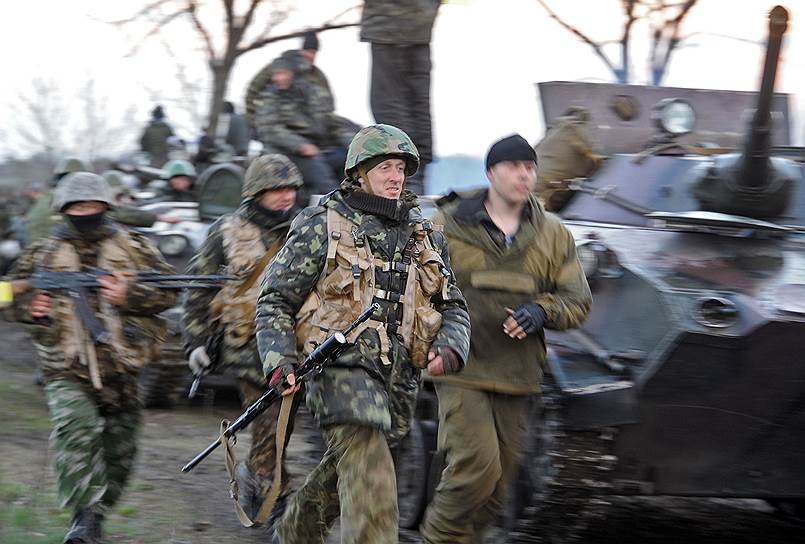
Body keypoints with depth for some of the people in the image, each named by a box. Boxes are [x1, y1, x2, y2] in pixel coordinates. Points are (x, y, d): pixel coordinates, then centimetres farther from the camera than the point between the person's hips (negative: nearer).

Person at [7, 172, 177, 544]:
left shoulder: (133, 248, 5)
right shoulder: (43, 254, 6)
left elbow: (168, 291, 2)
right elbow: (15, 294, 14)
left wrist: (129, 296, -15)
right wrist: (31, 308, -9)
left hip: (120, 368, 2)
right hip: (66, 369, -2)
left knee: (119, 449, 10)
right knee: (73, 431, -26)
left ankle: (98, 512, 30)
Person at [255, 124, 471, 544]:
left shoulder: (425, 236, 14)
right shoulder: (321, 225, -1)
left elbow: (453, 306, 18)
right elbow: (274, 299, 1)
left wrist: (450, 350, -5)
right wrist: (280, 363, -14)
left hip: (399, 376, 6)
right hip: (341, 364, -6)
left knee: (343, 473, 19)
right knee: (370, 477, -23)